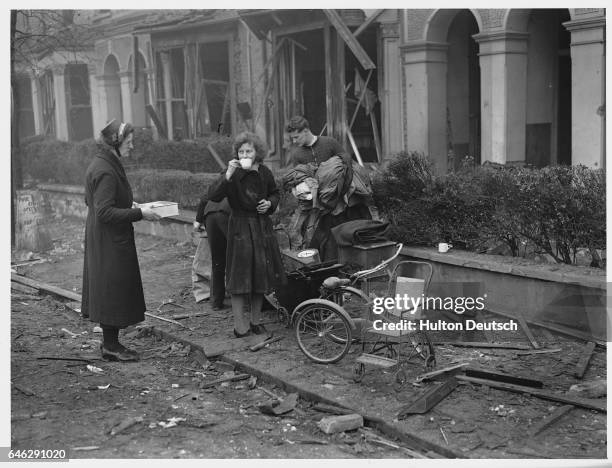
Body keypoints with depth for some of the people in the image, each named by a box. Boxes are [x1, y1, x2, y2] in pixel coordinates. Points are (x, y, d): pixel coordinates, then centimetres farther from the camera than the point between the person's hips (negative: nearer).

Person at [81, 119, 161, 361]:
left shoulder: (101, 164, 10)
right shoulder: (106, 171, -21)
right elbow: (105, 212, -25)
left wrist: (129, 204, 14)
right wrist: (139, 213, -22)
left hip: (102, 238, 10)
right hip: (110, 241, -10)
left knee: (108, 291, 15)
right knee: (113, 289, -1)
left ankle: (110, 342, 24)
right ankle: (111, 346, 9)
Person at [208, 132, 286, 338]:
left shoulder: (264, 173, 1)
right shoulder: (233, 175, -12)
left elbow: (275, 193, 19)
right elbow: (212, 195, -25)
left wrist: (270, 203, -2)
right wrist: (228, 174, -35)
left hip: (262, 227, 5)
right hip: (240, 229, -5)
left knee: (261, 276, 13)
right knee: (240, 280, -4)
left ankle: (256, 320, 28)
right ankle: (241, 329, 4)